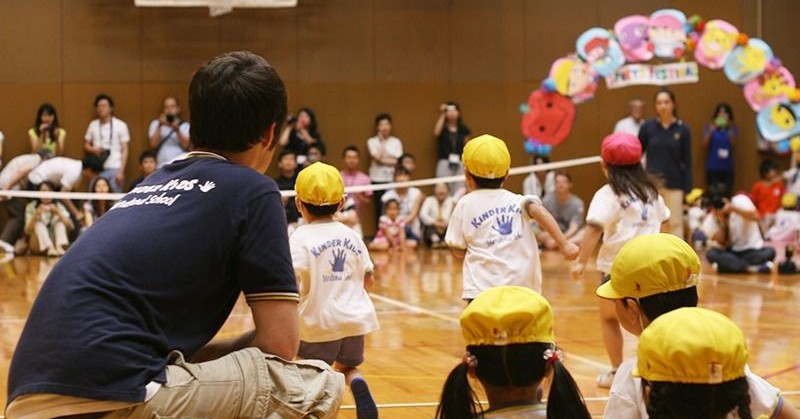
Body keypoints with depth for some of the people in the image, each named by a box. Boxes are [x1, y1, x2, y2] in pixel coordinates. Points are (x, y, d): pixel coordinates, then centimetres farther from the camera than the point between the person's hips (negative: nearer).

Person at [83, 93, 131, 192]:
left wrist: (121, 171, -8)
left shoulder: (120, 125, 0)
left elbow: (124, 150, 0)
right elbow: (86, 145, 18)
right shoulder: (93, 125, 9)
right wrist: (93, 149, -6)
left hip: (115, 169, -3)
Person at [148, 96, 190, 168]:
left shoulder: (185, 125, 8)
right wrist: (160, 126, -9)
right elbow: (153, 145, -1)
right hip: (161, 167, 1)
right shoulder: (156, 124, 12)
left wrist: (177, 130, -15)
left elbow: (186, 146, -5)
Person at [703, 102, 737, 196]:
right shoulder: (710, 127, 5)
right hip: (713, 167, -1)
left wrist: (730, 129, -29)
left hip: (727, 167, 1)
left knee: (727, 194, -5)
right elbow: (705, 145, -5)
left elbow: (733, 142, -12)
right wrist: (710, 131, -21)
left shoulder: (733, 128, 6)